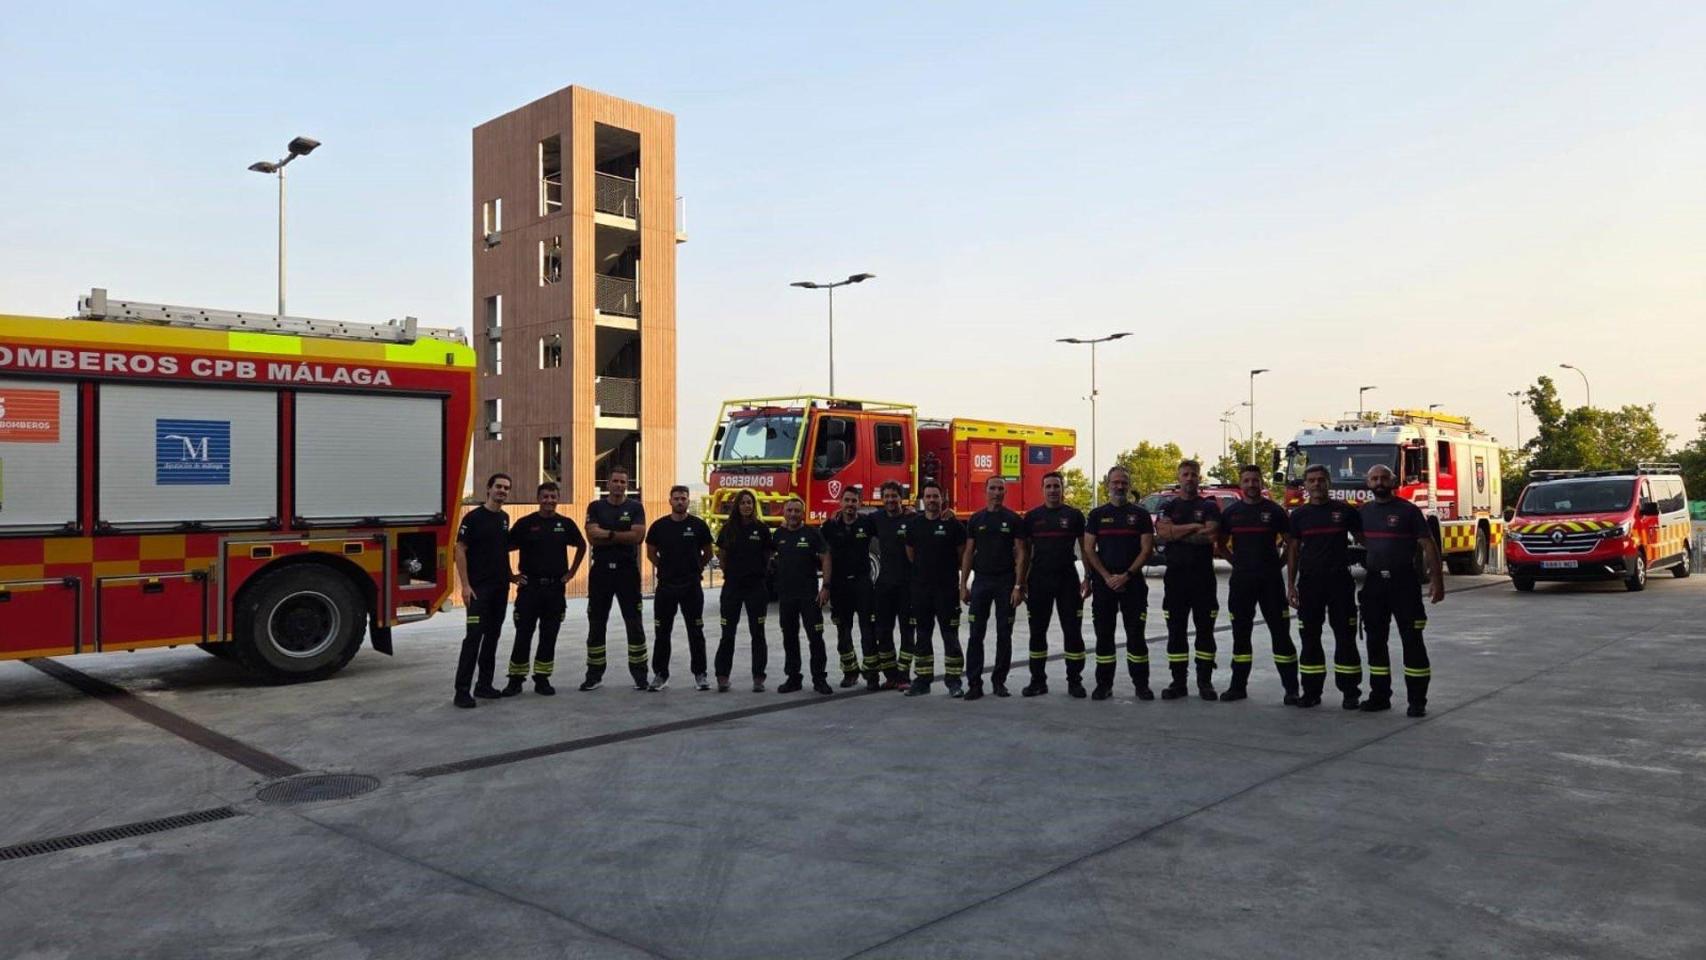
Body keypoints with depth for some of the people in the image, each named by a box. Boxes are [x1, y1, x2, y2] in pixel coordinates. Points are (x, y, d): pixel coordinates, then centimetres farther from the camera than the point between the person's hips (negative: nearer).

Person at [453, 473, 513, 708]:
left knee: (493, 635, 10)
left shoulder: (504, 518, 12)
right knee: (474, 636, -11)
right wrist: (465, 585, -18)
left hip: (501, 587, 7)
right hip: (478, 587, -7)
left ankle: (484, 685, 19)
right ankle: (462, 691, -9)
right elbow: (460, 550, -11)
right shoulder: (474, 517, -9)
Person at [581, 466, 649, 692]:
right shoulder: (596, 507, 5)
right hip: (601, 570, 2)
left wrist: (608, 534, -10)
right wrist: (621, 536, -11)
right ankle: (594, 675, 17)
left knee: (634, 624, 1)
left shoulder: (635, 507, 2)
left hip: (627, 569, -1)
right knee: (596, 624, 8)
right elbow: (592, 535, -9)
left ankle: (640, 676, 7)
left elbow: (638, 535, -13)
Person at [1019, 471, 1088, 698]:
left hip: (1067, 579, -2)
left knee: (1073, 631, 0)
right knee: (1037, 632, 6)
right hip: (1038, 580, 2)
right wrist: (1021, 581, 3)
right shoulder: (1032, 516, 7)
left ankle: (1074, 681, 9)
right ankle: (1038, 681, 14)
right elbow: (1025, 551, 9)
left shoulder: (1074, 515, 3)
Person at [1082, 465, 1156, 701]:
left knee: (1136, 634, 0)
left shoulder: (1140, 514, 6)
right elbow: (1089, 550, 4)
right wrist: (1107, 577, -8)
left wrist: (1127, 575, -11)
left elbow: (1147, 549, 0)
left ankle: (1141, 683, 7)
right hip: (1103, 583, 1)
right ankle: (1104, 684, 11)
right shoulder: (1097, 515, 8)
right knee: (1104, 635, 4)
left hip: (1132, 583, -1)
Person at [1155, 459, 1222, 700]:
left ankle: (1205, 681, 9)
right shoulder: (1169, 507, 10)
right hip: (1175, 575, 2)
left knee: (1205, 629, 3)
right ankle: (1178, 681, 9)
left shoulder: (1209, 507, 4)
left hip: (1203, 576, -2)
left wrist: (1176, 534, -9)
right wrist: (1194, 527, -11)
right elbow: (1162, 532, -8)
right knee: (1176, 630, 3)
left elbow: (1210, 535, -13)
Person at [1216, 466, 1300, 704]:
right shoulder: (1231, 512, 7)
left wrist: (1279, 561, -2)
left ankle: (1291, 689, 2)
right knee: (1240, 633, 8)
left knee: (1280, 631, -2)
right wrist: (1236, 561, 6)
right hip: (1241, 580, 3)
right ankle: (1238, 686, 16)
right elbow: (1222, 543, 17)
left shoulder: (1274, 511, 0)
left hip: (1271, 579, -3)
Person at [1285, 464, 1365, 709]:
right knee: (1310, 638, 5)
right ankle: (1312, 691, 13)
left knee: (1345, 637, 0)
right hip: (1309, 583, 2)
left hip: (1340, 581, -2)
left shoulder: (1345, 511, 1)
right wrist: (1290, 585, 3)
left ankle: (1350, 691, 7)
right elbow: (1293, 550, 8)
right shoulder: (1299, 515, 7)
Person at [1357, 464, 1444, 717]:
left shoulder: (1408, 510, -3)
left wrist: (1437, 580, -12)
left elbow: (1428, 545, -6)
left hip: (1403, 582, -5)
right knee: (1375, 640, 9)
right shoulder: (1364, 512, 10)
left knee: (1412, 640, -4)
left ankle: (1417, 700, 1)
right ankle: (1380, 695, 18)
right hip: (1374, 582, 5)